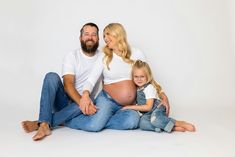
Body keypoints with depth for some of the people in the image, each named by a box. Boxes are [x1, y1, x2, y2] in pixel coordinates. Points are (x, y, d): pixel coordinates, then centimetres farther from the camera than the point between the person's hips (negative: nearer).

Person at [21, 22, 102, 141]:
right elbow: (68, 85, -16)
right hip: (65, 100, 0)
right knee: (52, 76, -26)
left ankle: (39, 124, -31)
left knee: (84, 107, -36)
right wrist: (82, 103, -34)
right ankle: (44, 124, -38)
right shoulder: (71, 56, -4)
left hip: (83, 104, 0)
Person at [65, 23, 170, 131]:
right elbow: (91, 80, -4)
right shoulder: (104, 58, 3)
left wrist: (162, 94, -1)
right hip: (107, 100, -1)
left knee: (132, 121, -33)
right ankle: (67, 120, -1)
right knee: (93, 125, -28)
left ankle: (100, 120, -14)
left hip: (129, 106, 2)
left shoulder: (136, 54, 6)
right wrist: (85, 94, -25)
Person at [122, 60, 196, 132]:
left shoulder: (149, 88, -10)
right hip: (148, 114, 6)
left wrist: (131, 107, -13)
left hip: (157, 110, -6)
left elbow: (148, 107, -16)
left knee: (155, 119, -42)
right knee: (142, 123, -31)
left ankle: (181, 123, -24)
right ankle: (173, 128, -35)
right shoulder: (137, 89, 12)